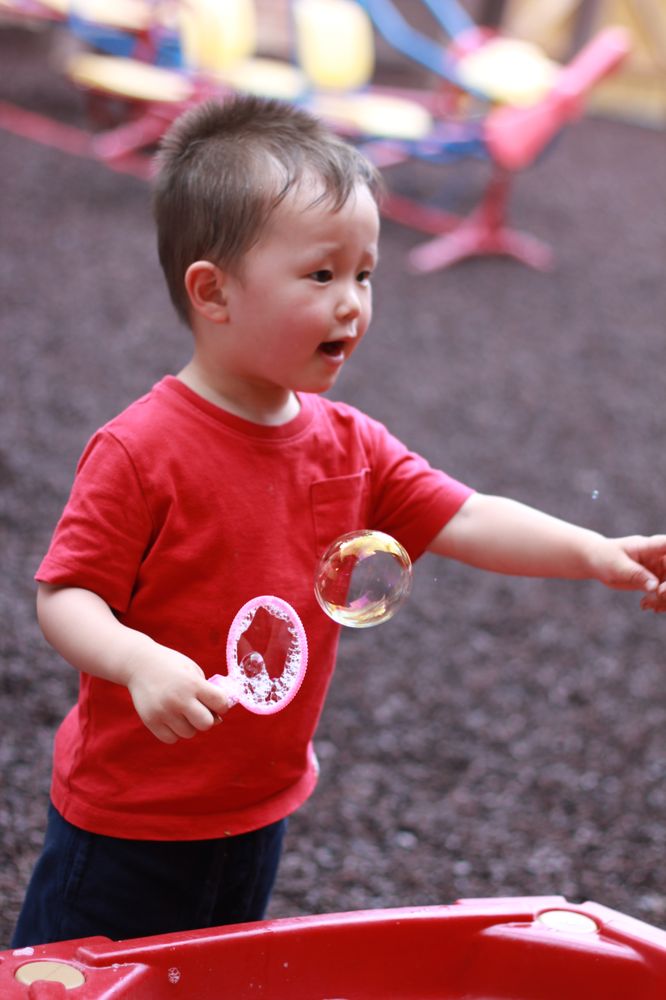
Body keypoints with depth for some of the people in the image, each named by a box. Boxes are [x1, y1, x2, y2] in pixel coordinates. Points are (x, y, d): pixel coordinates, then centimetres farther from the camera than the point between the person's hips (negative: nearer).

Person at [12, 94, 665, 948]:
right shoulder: (143, 450, -22)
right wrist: (142, 662, -40)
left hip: (260, 810, 7)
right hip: (130, 821, -6)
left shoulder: (350, 447, -2)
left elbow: (466, 522, -5)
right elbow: (64, 596, -22)